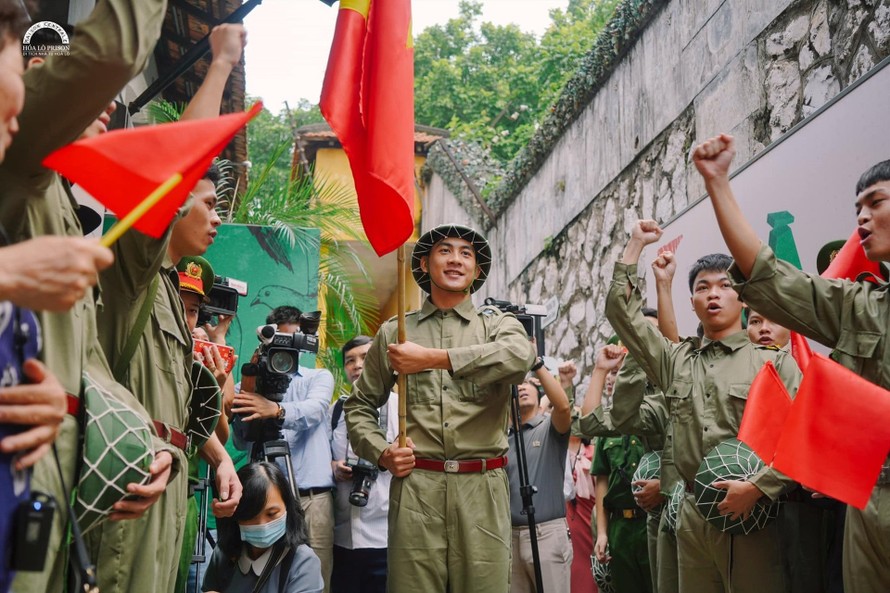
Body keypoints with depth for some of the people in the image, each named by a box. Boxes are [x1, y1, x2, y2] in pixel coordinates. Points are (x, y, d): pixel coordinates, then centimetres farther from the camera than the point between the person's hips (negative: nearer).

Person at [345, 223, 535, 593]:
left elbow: (520, 355, -14)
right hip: (415, 486, 1)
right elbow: (359, 405, 20)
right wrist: (381, 452, 0)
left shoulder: (497, 325, 11)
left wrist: (433, 358, -16)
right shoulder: (394, 331, 14)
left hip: (482, 488, 0)